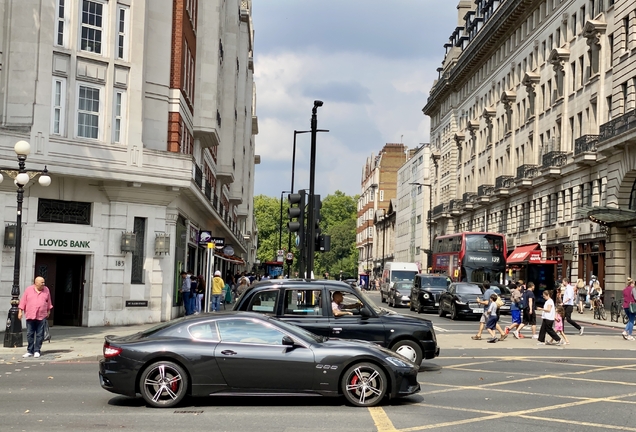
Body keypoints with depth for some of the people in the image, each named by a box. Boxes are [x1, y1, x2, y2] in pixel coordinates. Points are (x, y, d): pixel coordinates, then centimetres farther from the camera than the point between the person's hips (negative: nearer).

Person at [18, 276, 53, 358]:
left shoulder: (46, 290, 6)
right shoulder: (28, 290, 2)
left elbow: (48, 302, 16)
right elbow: (23, 301, 3)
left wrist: (48, 311, 18)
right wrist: (20, 311, -1)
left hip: (42, 317, 1)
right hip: (30, 316, 0)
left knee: (40, 335, 0)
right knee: (30, 334, 3)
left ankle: (37, 351, 7)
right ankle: (29, 351, 10)